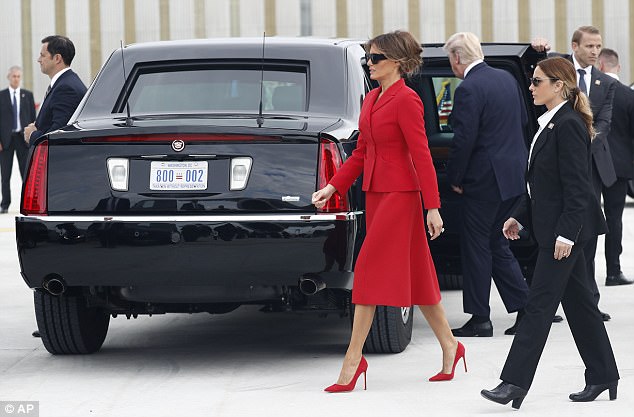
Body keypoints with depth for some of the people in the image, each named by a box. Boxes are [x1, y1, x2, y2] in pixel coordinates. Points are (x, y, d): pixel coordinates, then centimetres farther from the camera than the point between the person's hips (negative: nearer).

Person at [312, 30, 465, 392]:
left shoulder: (406, 100, -13)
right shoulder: (372, 99, 13)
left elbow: (421, 155, -15)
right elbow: (362, 152, 18)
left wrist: (432, 207, -16)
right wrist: (334, 187, 11)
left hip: (400, 194, -9)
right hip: (376, 193, 9)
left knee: (371, 270, -10)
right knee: (414, 273, 13)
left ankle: (353, 359, -8)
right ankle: (450, 345, 23)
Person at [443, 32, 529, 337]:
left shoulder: (468, 90, -17)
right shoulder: (507, 79, 10)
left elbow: (464, 140, -19)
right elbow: (523, 121, 19)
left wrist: (454, 178, -8)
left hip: (484, 178, -8)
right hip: (514, 174, 8)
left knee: (476, 246, 1)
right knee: (497, 244, 16)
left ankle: (479, 319, 5)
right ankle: (526, 308, 12)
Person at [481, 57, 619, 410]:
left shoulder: (569, 126, -16)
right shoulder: (552, 124, 14)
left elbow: (577, 187, -20)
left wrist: (565, 233, -22)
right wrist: (521, 217, 16)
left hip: (566, 230, -10)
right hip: (560, 229, 10)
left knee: (540, 304, -9)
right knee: (579, 303, 13)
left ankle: (515, 384, -9)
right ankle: (603, 377, 20)